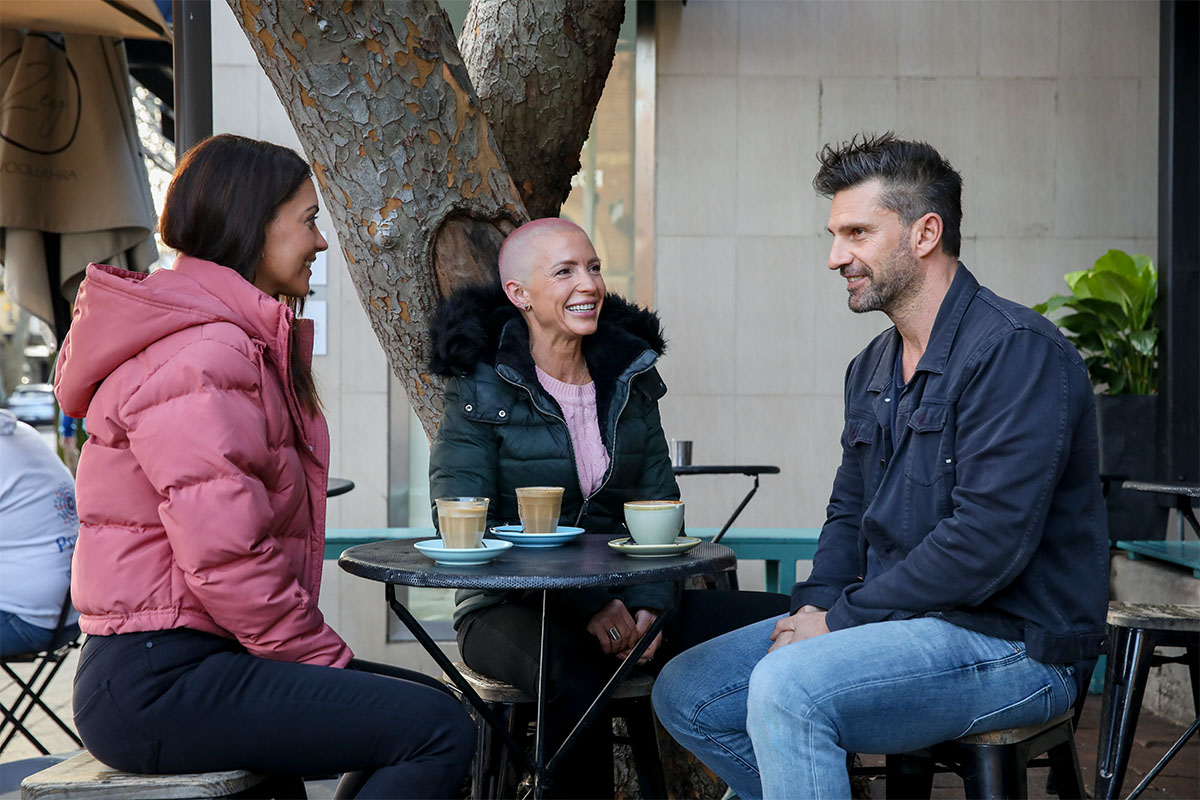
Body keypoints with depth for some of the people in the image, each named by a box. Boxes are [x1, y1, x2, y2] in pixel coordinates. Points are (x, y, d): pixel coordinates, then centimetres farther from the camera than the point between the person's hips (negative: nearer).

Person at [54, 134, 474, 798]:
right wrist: (328, 658, -12)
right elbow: (225, 556, -23)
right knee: (440, 733, -18)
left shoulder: (244, 343, 20)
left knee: (437, 706, 12)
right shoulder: (198, 357, -15)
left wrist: (323, 653, 12)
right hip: (157, 684, -11)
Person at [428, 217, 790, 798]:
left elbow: (660, 508, 11)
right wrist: (585, 602, -21)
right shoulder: (481, 390, -3)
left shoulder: (629, 379, 12)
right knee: (576, 679, -39)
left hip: (623, 603, 5)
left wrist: (651, 603, -9)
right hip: (512, 608, -5)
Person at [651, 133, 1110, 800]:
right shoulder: (872, 368, 14)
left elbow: (990, 539, -23)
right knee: (684, 695, 1)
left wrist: (841, 620, -16)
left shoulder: (1017, 350, -15)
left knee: (788, 689, -32)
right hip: (895, 621, 9)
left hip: (1011, 643, -9)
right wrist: (816, 607, 0)